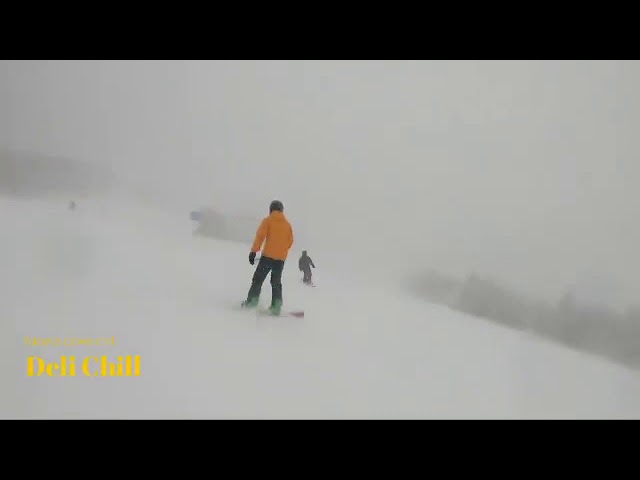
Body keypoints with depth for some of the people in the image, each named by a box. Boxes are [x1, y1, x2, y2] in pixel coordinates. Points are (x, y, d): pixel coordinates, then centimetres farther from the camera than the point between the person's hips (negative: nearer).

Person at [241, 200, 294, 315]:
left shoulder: (268, 220, 0)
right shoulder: (287, 224, 12)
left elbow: (260, 236, -10)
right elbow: (290, 241, 14)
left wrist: (253, 251, -11)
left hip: (268, 255, -4)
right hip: (281, 258, 4)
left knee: (258, 279, 3)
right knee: (276, 282, 12)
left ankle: (252, 302, -6)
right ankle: (276, 307, 3)